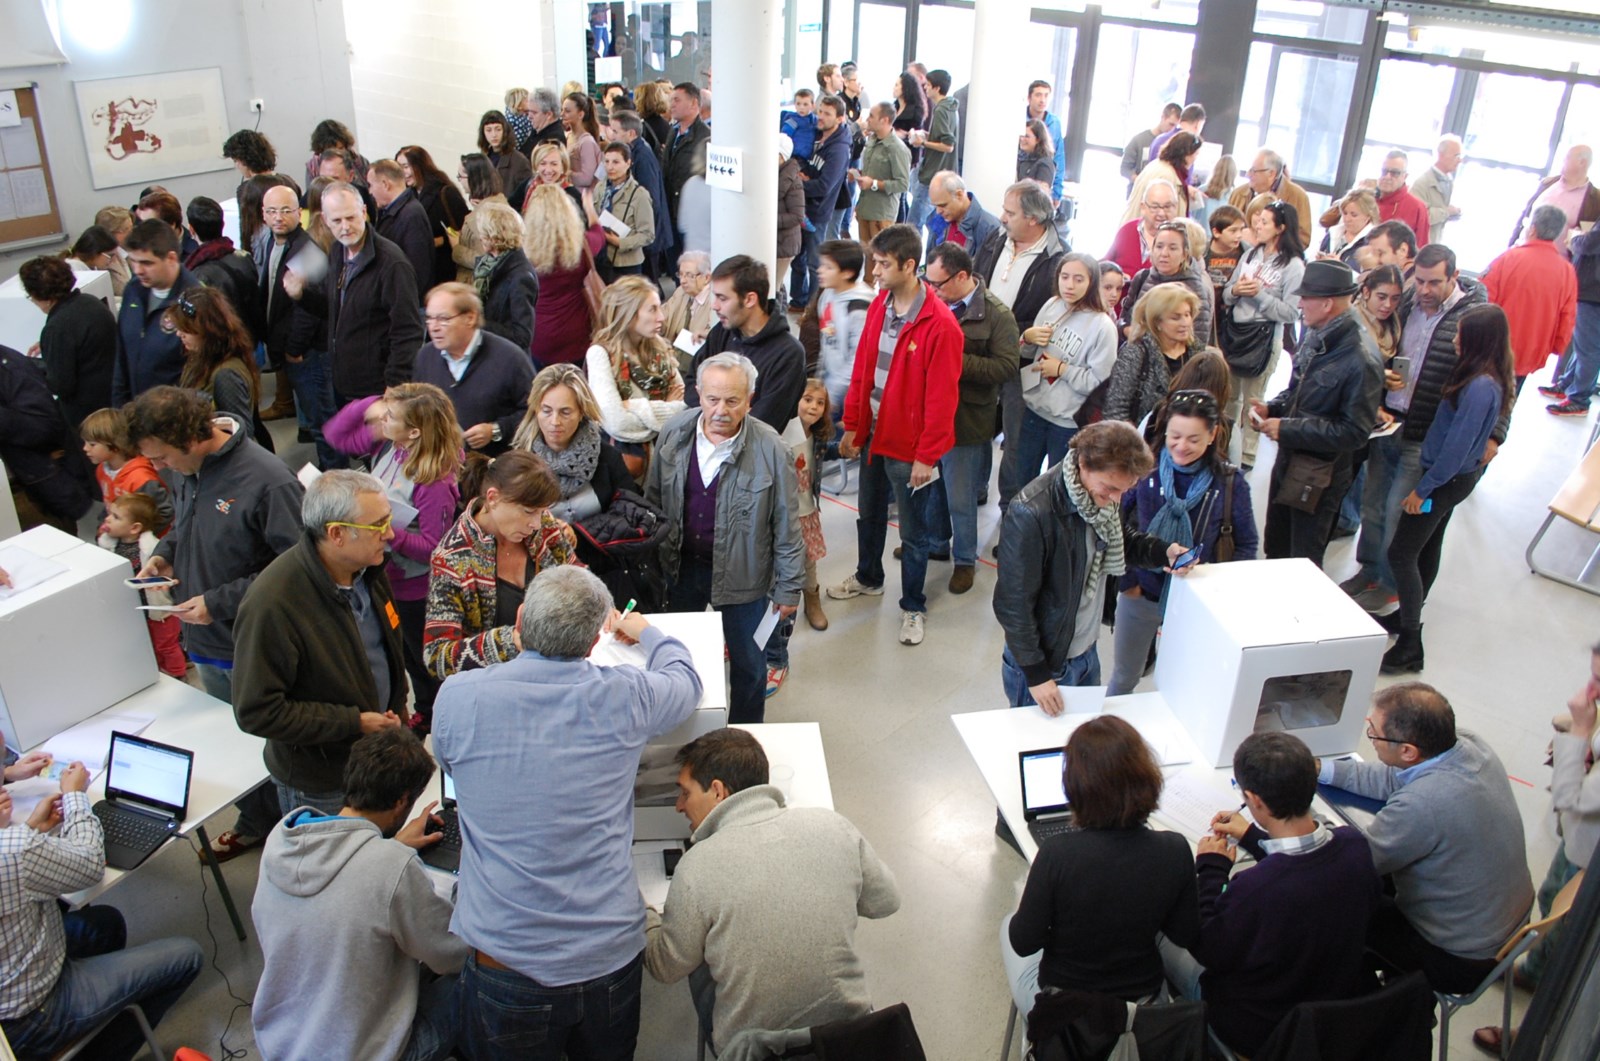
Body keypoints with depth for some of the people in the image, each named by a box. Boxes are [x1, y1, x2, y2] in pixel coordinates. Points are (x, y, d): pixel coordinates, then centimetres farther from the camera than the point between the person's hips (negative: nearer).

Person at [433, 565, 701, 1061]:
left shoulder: (456, 698, -12)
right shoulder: (624, 698, -11)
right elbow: (685, 678, 13)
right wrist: (645, 632, 33)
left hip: (505, 960, -1)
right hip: (611, 956, 1)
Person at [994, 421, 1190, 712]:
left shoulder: (1103, 495, -6)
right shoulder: (1031, 515, -29)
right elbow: (1013, 604, -23)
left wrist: (1163, 551, -5)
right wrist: (1036, 673, -18)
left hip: (1088, 653, 7)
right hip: (1045, 664, -7)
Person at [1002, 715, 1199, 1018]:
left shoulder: (1057, 854, -32)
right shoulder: (1173, 851, -23)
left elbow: (1024, 943, -19)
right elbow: (1186, 936, -7)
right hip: (1143, 1000, 3)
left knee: (1009, 927, 28)